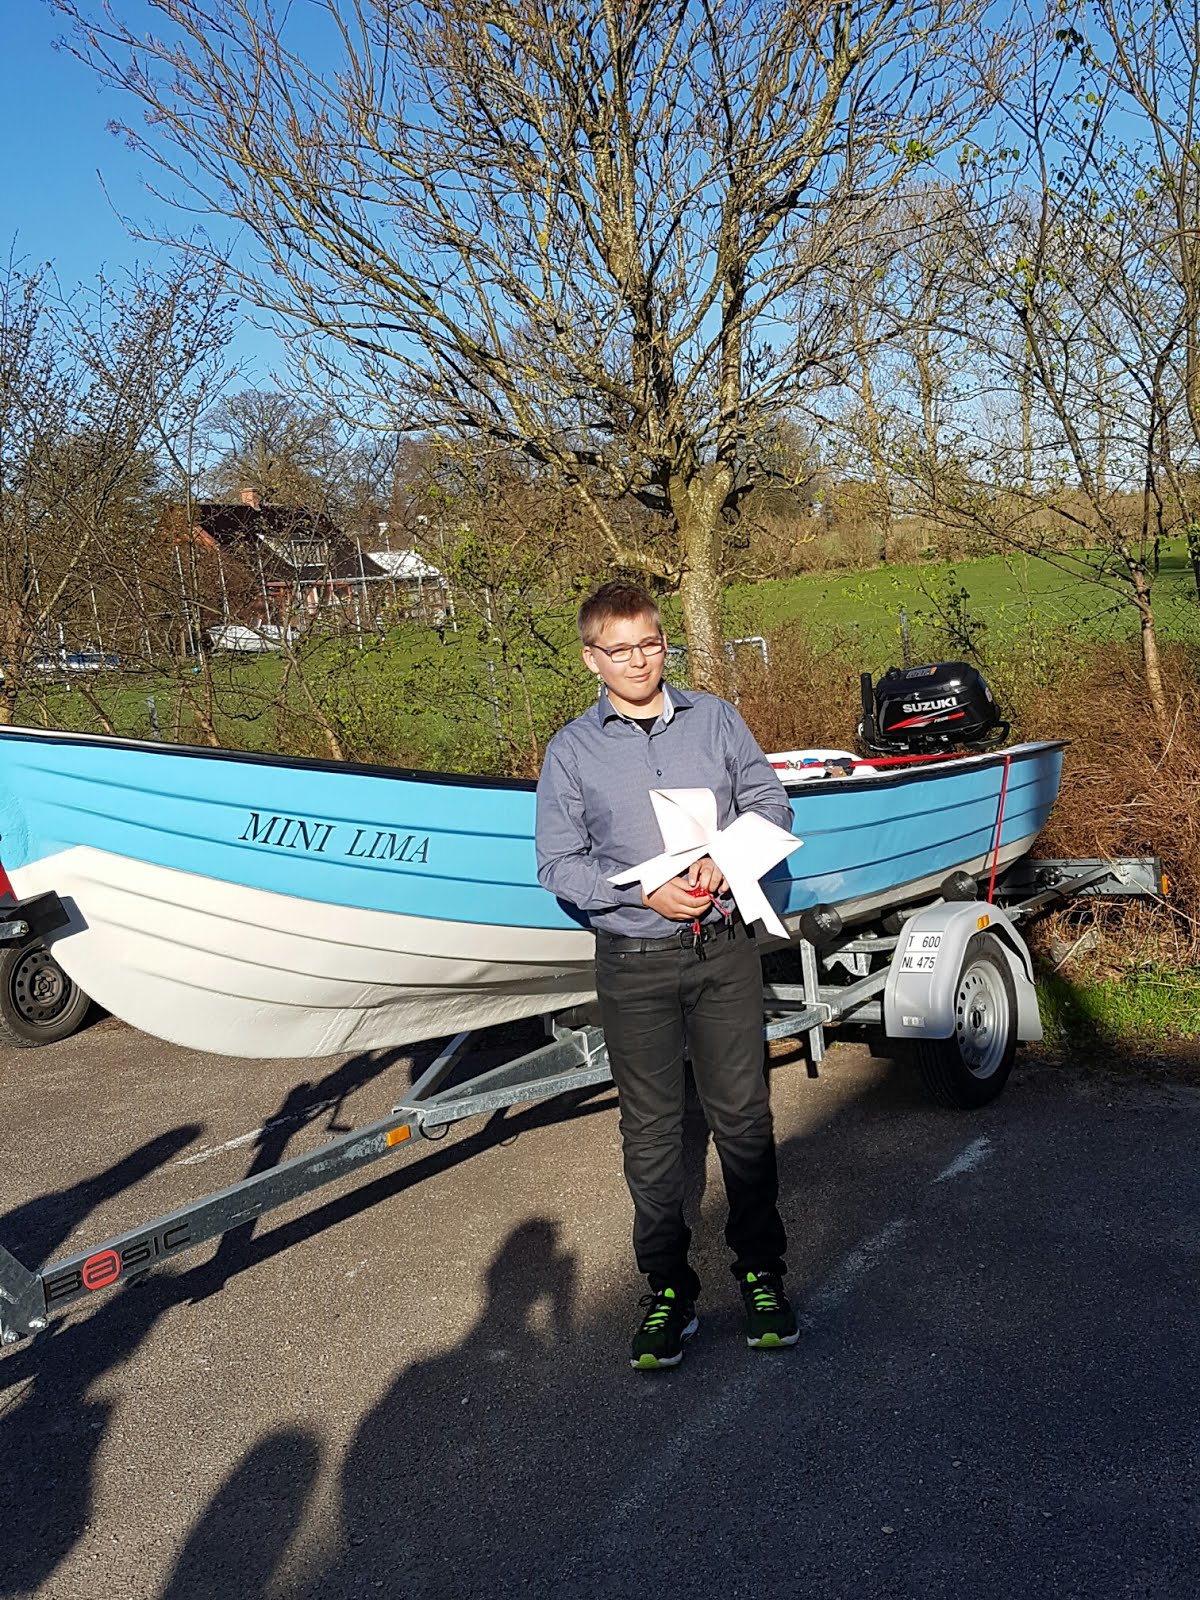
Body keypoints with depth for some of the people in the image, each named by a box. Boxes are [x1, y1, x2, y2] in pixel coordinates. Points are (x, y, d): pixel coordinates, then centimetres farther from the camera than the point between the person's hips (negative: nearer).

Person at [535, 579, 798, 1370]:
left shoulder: (715, 718, 6)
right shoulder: (572, 752, 1)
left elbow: (771, 800, 8)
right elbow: (559, 865, 0)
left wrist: (725, 861, -11)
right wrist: (642, 893, -15)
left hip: (725, 949, 1)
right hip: (635, 963, -1)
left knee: (743, 1113, 7)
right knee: (651, 1130, 7)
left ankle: (762, 1272, 23)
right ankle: (668, 1288, 21)